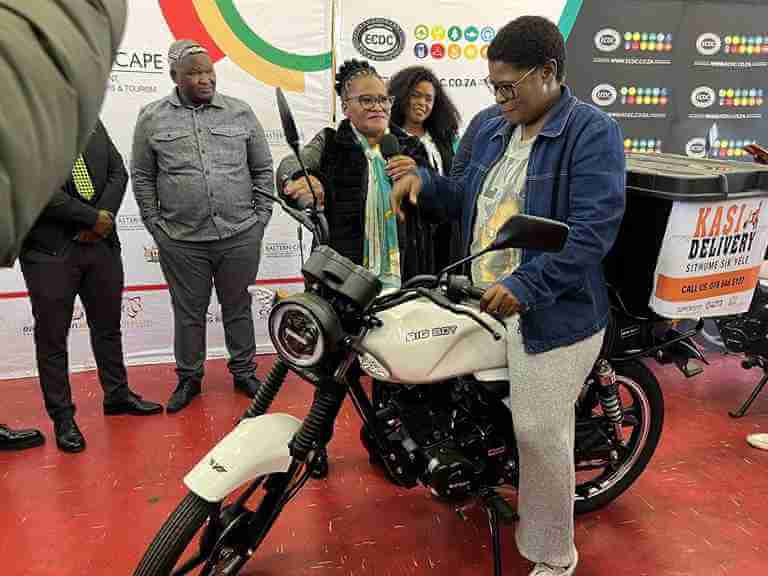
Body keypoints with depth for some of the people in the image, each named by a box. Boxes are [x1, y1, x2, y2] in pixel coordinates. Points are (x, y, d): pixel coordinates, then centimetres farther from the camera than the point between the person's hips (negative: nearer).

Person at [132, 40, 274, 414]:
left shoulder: (240, 112, 4)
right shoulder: (152, 118, 3)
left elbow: (263, 169, 8)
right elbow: (142, 177, 7)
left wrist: (260, 215, 3)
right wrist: (155, 225, 1)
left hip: (240, 235, 1)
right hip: (181, 240, 0)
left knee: (238, 307, 14)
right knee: (188, 312, 12)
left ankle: (243, 372, 30)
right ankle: (189, 378, 29)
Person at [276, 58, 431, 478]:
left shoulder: (410, 148, 11)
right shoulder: (330, 144, 1)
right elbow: (290, 164, -18)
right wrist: (298, 180, -42)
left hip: (398, 280, 3)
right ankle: (319, 439, 30)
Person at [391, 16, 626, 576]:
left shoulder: (592, 131, -11)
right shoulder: (492, 131, 12)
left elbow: (594, 229, -21)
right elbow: (470, 202, 21)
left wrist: (524, 286, -29)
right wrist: (425, 182, 2)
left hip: (550, 313, -7)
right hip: (481, 300, 7)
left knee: (539, 434, 0)